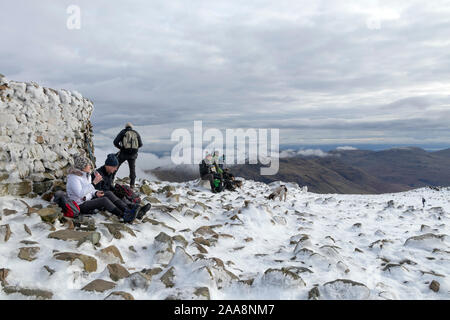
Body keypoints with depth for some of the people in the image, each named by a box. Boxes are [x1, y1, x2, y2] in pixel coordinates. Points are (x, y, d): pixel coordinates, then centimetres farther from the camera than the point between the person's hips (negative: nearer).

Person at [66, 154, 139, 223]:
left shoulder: (86, 174, 8)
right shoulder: (73, 178, -18)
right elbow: (80, 194, -30)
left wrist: (96, 193, -6)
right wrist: (94, 182, -32)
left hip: (89, 199, 8)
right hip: (81, 206, -8)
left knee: (108, 193, -12)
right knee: (104, 200, -28)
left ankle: (127, 210, -26)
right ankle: (124, 216, -34)